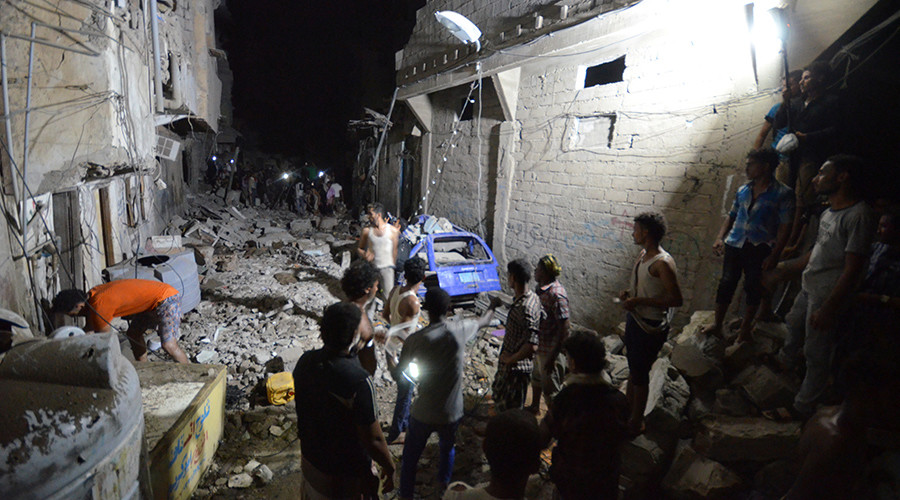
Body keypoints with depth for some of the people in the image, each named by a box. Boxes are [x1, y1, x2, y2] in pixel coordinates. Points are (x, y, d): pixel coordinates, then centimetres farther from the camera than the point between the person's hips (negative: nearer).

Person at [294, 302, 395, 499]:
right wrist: (389, 468, -9)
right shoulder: (358, 381, -36)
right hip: (346, 474, -5)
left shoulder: (305, 362, -15)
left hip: (310, 461, 6)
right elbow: (373, 440, -27)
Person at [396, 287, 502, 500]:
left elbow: (401, 370, -5)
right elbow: (483, 321, 8)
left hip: (422, 414, -3)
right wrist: (492, 306, 29)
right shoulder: (460, 329, -15)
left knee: (410, 457, 21)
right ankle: (444, 482, 56)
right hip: (451, 413, 3)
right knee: (448, 448, 33)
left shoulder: (416, 339, -20)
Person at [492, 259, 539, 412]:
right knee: (498, 392, 29)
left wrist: (511, 359, -22)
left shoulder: (526, 308, -31)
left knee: (511, 410, 8)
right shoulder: (531, 297, 0)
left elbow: (531, 346, -35)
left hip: (516, 367, -10)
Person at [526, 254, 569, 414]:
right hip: (538, 346, 9)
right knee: (536, 377, 28)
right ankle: (534, 407, 50)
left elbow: (564, 329, -25)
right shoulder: (541, 288, 1)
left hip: (550, 350, -9)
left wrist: (553, 356, -23)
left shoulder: (556, 294, -27)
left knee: (550, 389, 7)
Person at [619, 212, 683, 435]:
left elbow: (676, 299, -24)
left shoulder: (663, 263, -25)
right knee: (633, 367, 22)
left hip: (650, 326, -9)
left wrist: (639, 301, -25)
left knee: (640, 373, 6)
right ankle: (627, 409, 41)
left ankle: (636, 422, 24)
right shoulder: (643, 254, 3)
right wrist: (629, 293, -1)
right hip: (635, 318, 9)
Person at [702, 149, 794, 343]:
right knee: (726, 284, 2)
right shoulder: (743, 190, 11)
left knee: (753, 288, 5)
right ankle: (717, 324, 14)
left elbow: (785, 227, -7)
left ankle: (745, 329, 21)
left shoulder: (782, 194, -4)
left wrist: (774, 255, -13)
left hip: (760, 248, -3)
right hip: (735, 245, 4)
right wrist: (720, 237, 3)